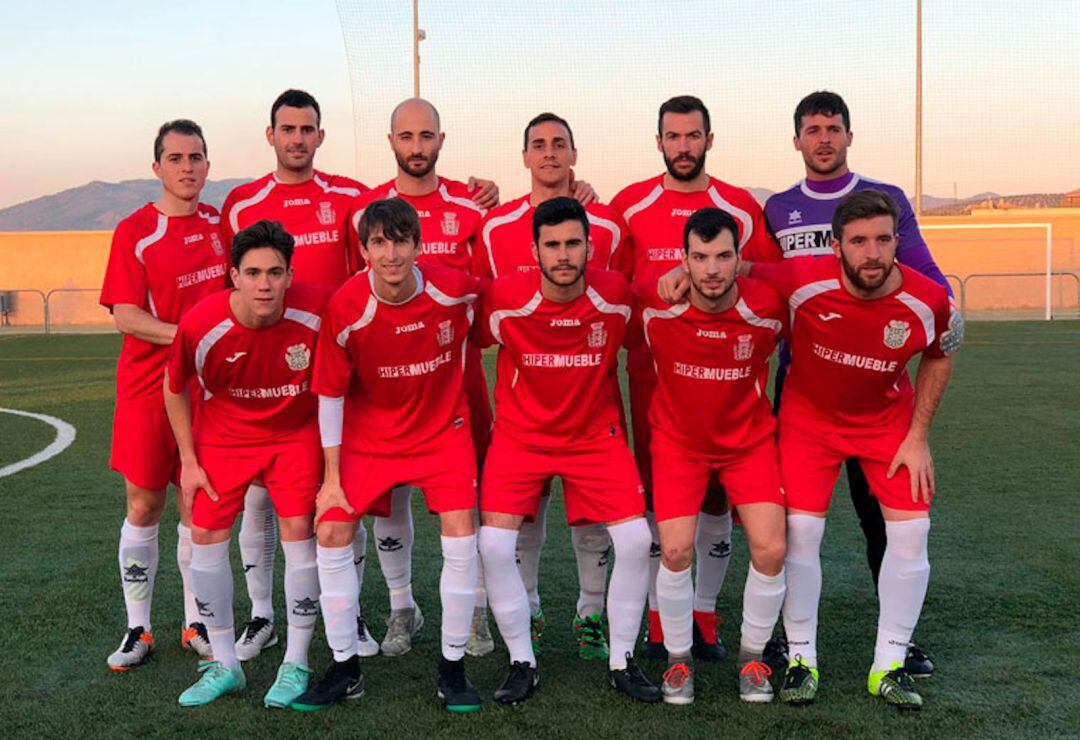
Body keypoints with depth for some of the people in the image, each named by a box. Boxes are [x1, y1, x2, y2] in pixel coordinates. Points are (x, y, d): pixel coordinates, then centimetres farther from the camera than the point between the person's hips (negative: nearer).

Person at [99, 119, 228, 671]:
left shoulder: (221, 224, 8)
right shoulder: (134, 232, -5)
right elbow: (125, 315, -12)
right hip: (147, 390, -3)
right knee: (143, 505, 2)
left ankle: (197, 624, 20)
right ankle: (138, 630, 13)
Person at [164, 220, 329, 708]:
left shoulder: (316, 311, -26)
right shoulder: (200, 325, -25)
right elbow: (175, 389, -4)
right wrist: (189, 461, -3)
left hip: (296, 433, -1)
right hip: (223, 435, 1)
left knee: (299, 532, -9)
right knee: (205, 537, -2)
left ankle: (296, 664, 9)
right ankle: (224, 665, 16)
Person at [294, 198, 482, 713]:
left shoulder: (454, 290, -20)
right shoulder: (346, 308, -21)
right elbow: (330, 395, -11)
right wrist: (332, 477, -9)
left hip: (443, 428, 0)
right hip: (368, 434, 0)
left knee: (460, 538, -11)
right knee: (331, 533, -6)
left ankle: (452, 667, 7)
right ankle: (345, 670, 11)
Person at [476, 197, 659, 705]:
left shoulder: (616, 295, -13)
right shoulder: (503, 300, -17)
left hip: (596, 434, 1)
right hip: (519, 434, 0)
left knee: (636, 540, -9)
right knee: (493, 545, -12)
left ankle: (622, 662, 11)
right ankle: (522, 664, 8)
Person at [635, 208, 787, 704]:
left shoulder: (768, 306, -19)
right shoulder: (654, 304, -20)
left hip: (750, 440, 1)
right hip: (678, 440, 0)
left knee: (770, 550, -11)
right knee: (675, 551, -14)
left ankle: (752, 659, 14)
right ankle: (678, 660, 12)